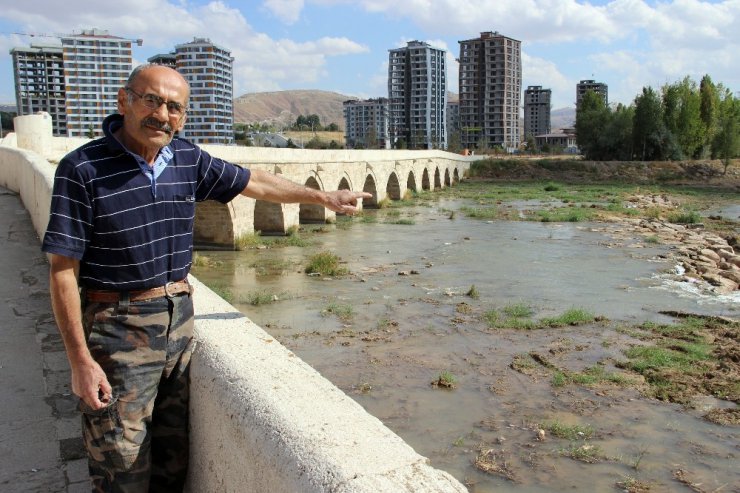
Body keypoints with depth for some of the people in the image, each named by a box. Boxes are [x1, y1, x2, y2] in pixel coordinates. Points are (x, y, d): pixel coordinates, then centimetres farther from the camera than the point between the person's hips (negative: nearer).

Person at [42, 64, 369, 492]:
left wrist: (324, 197, 17)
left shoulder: (189, 160, 2)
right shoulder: (83, 169, -14)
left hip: (179, 319, 5)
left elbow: (256, 183, 15)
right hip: (118, 329, -5)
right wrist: (80, 360, -16)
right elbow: (63, 269, -14)